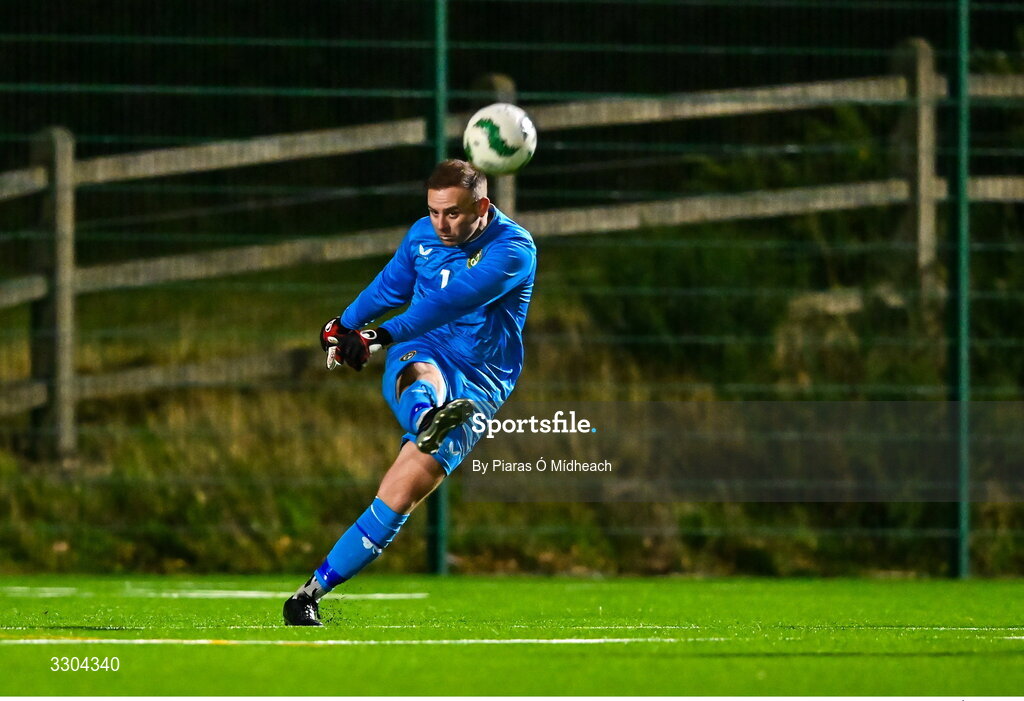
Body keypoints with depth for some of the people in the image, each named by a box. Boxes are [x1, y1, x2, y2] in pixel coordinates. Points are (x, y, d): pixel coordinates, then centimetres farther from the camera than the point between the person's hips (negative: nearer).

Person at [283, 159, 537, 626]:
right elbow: (391, 286, 28)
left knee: (400, 494, -17)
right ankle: (428, 420, -75)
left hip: (477, 388, -3)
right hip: (417, 358, 3)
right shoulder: (423, 234, 6)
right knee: (423, 373, -38)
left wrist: (383, 336, -36)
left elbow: (451, 299, -27)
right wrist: (344, 325, 38)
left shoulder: (513, 249, -13)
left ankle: (311, 594, -12)